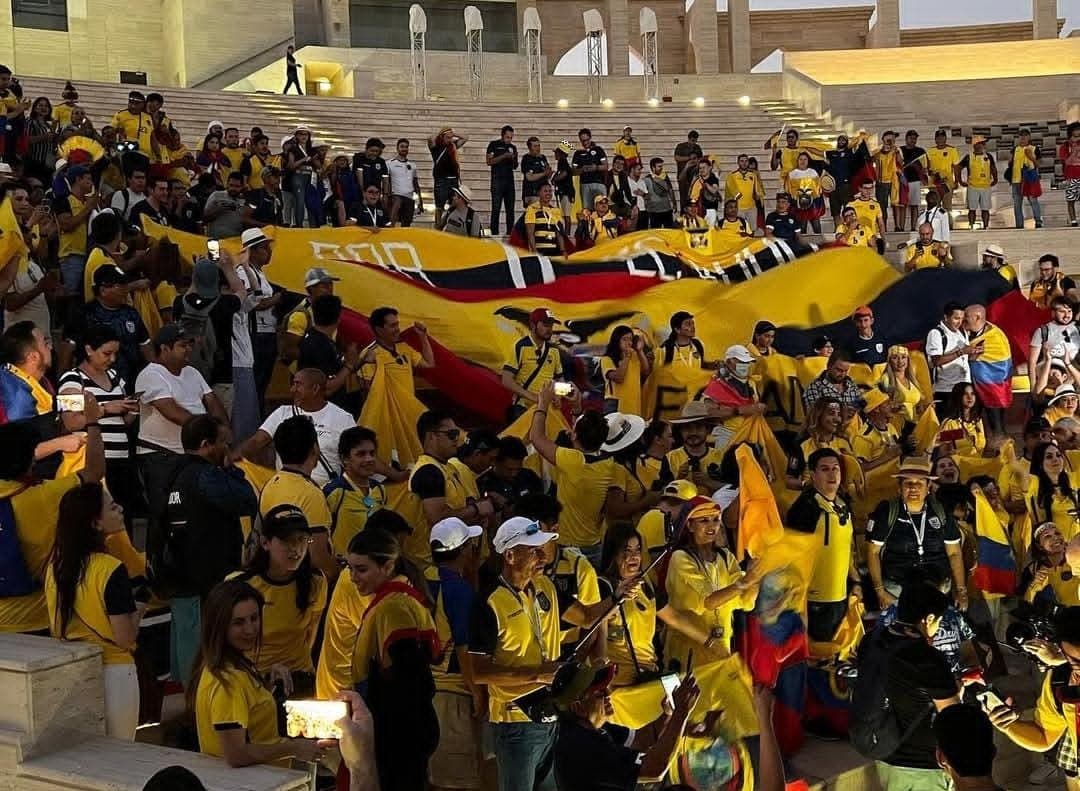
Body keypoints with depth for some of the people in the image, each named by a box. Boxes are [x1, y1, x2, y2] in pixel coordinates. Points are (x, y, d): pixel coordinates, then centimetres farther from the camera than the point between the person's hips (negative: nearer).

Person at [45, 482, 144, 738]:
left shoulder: (55, 565, 0)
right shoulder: (111, 570, -20)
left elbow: (55, 629, 10)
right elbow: (125, 639, -19)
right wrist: (139, 610, -1)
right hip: (112, 673, -6)